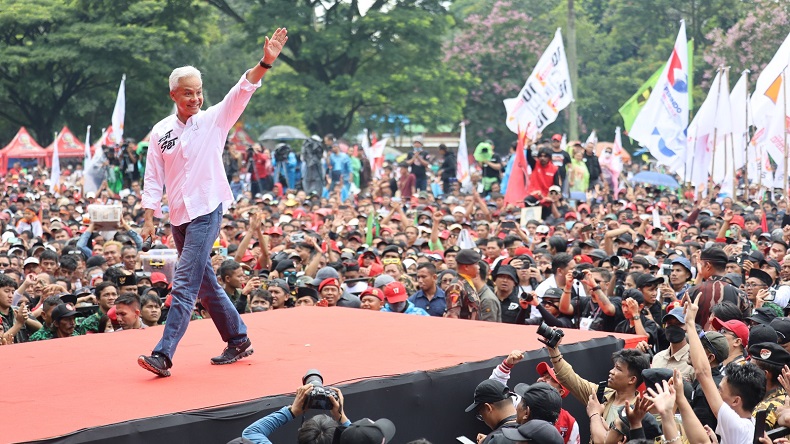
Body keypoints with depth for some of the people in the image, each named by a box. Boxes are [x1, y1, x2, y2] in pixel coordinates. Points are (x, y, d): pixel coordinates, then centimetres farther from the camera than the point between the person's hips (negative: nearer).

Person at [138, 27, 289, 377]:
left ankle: (163, 355, -16)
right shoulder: (160, 132, 6)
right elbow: (153, 178, 8)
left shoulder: (214, 120, -2)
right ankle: (238, 341, 28)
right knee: (206, 284, 14)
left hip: (207, 211, -5)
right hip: (178, 217, 5)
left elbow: (242, 90, -14)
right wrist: (149, 218, 0)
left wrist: (266, 62, -28)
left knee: (184, 285, -13)